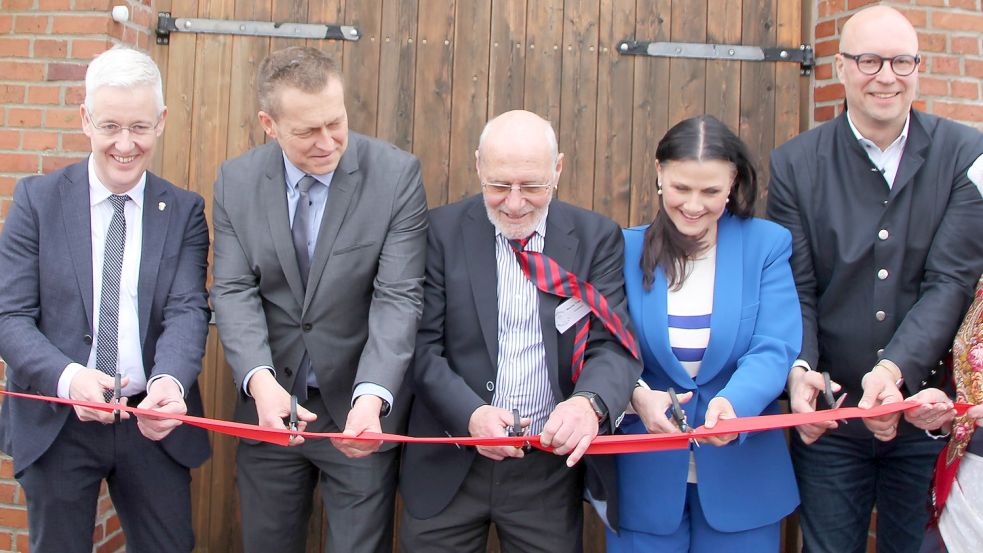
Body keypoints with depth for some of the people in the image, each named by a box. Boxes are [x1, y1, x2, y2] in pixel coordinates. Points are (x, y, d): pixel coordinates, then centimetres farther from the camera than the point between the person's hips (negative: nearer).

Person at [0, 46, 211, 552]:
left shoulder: (185, 211, 1)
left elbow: (187, 310, -10)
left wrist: (170, 381, -31)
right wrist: (67, 377, -26)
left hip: (154, 421, 1)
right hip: (56, 423, 0)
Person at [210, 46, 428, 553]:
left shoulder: (396, 174, -11)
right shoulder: (236, 181, -2)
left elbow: (398, 297, -15)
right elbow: (234, 291, -6)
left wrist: (372, 396, -29)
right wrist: (260, 379, -24)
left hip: (361, 406, -3)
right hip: (269, 403, 3)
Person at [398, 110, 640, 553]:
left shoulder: (597, 237, -1)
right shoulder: (442, 231, -4)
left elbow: (613, 344, -8)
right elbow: (422, 346, -5)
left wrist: (590, 402, -29)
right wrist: (470, 414, -22)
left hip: (552, 465, 1)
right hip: (450, 466, 0)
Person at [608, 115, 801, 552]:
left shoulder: (767, 245, -2)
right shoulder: (627, 250, -1)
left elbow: (775, 349, -12)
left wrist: (734, 403, -32)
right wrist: (637, 395, -26)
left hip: (740, 477, 0)